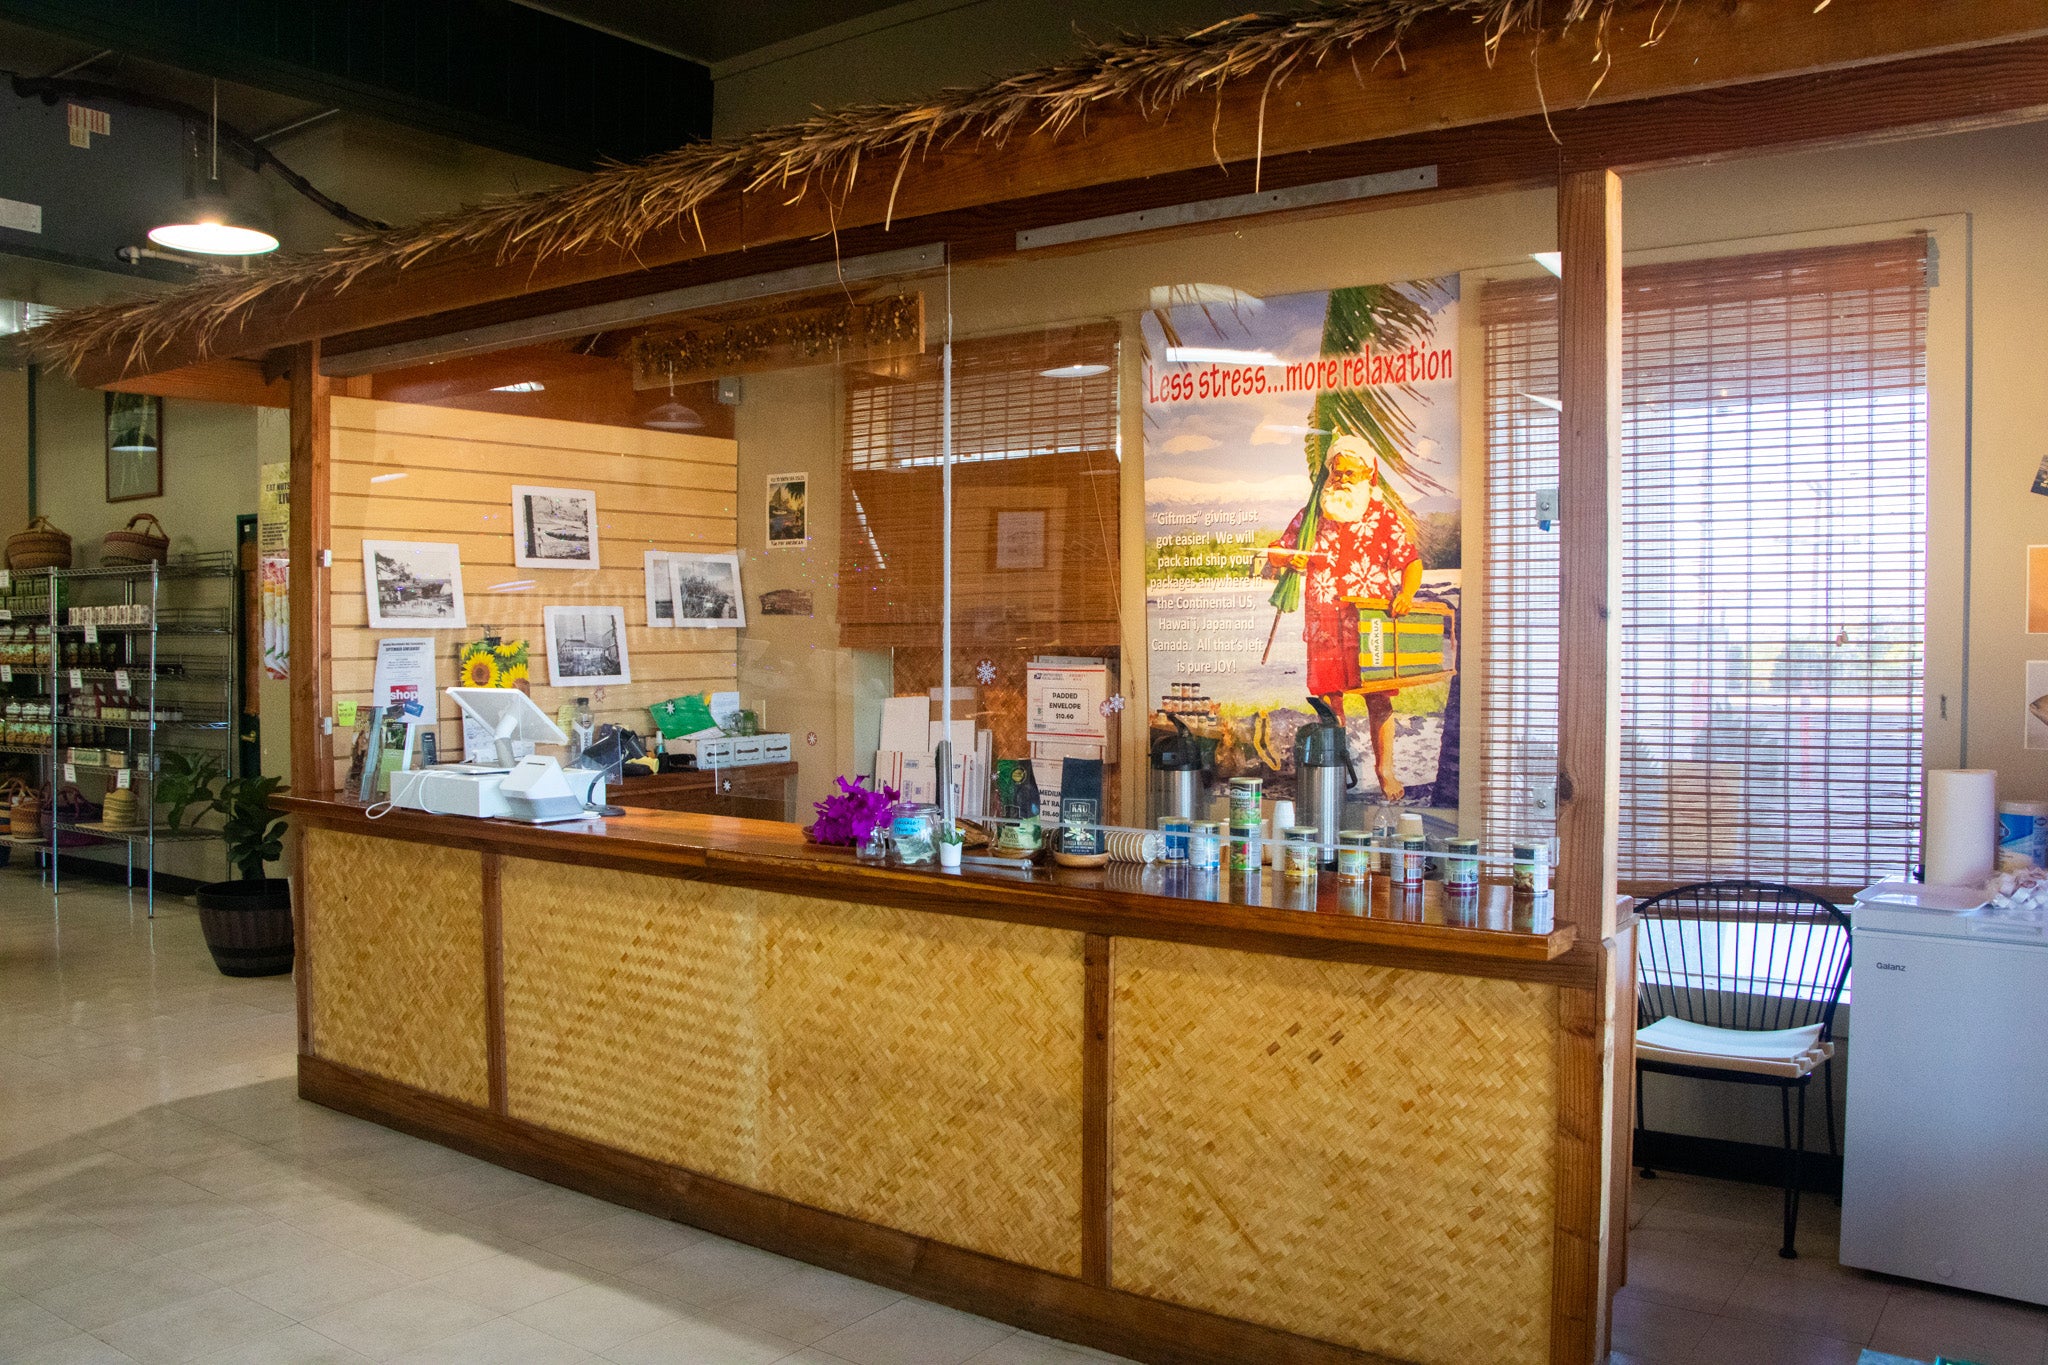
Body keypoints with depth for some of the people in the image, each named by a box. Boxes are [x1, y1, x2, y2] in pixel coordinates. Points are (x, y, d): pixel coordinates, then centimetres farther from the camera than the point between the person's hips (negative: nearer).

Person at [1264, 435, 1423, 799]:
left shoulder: (1384, 516, 4)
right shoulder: (1312, 514, 10)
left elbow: (1411, 562, 3)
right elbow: (1274, 553, 15)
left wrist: (1407, 593, -17)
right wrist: (1287, 558, -9)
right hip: (1325, 625, 2)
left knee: (1378, 699, -1)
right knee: (1329, 696, 4)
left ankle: (1385, 770, 11)